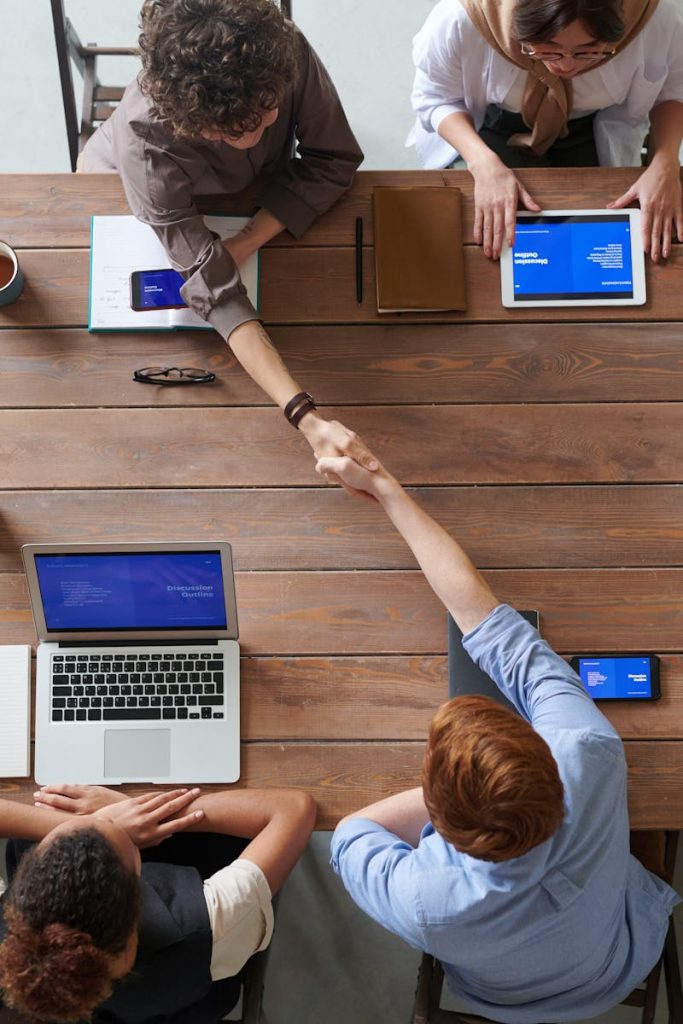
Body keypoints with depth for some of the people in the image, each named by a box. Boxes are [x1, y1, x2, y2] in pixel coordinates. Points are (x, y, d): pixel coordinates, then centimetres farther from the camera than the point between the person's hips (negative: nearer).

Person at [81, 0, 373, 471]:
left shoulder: (287, 53, -41)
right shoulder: (144, 142, -47)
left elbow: (335, 160, -27)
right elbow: (220, 295, -50)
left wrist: (245, 243, -39)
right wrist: (307, 417, -60)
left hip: (260, 186, 3)